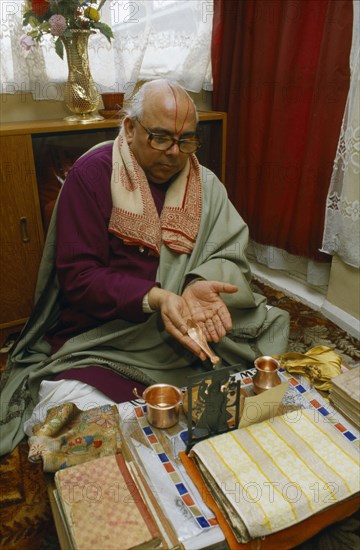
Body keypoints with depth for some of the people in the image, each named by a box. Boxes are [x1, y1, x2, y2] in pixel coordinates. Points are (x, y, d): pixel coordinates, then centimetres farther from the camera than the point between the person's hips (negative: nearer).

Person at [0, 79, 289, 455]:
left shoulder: (204, 184, 6)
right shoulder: (93, 174, -8)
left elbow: (230, 256, -2)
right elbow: (77, 276, -13)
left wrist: (199, 287, -26)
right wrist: (155, 298, -28)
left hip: (185, 339, 4)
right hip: (98, 345, -3)